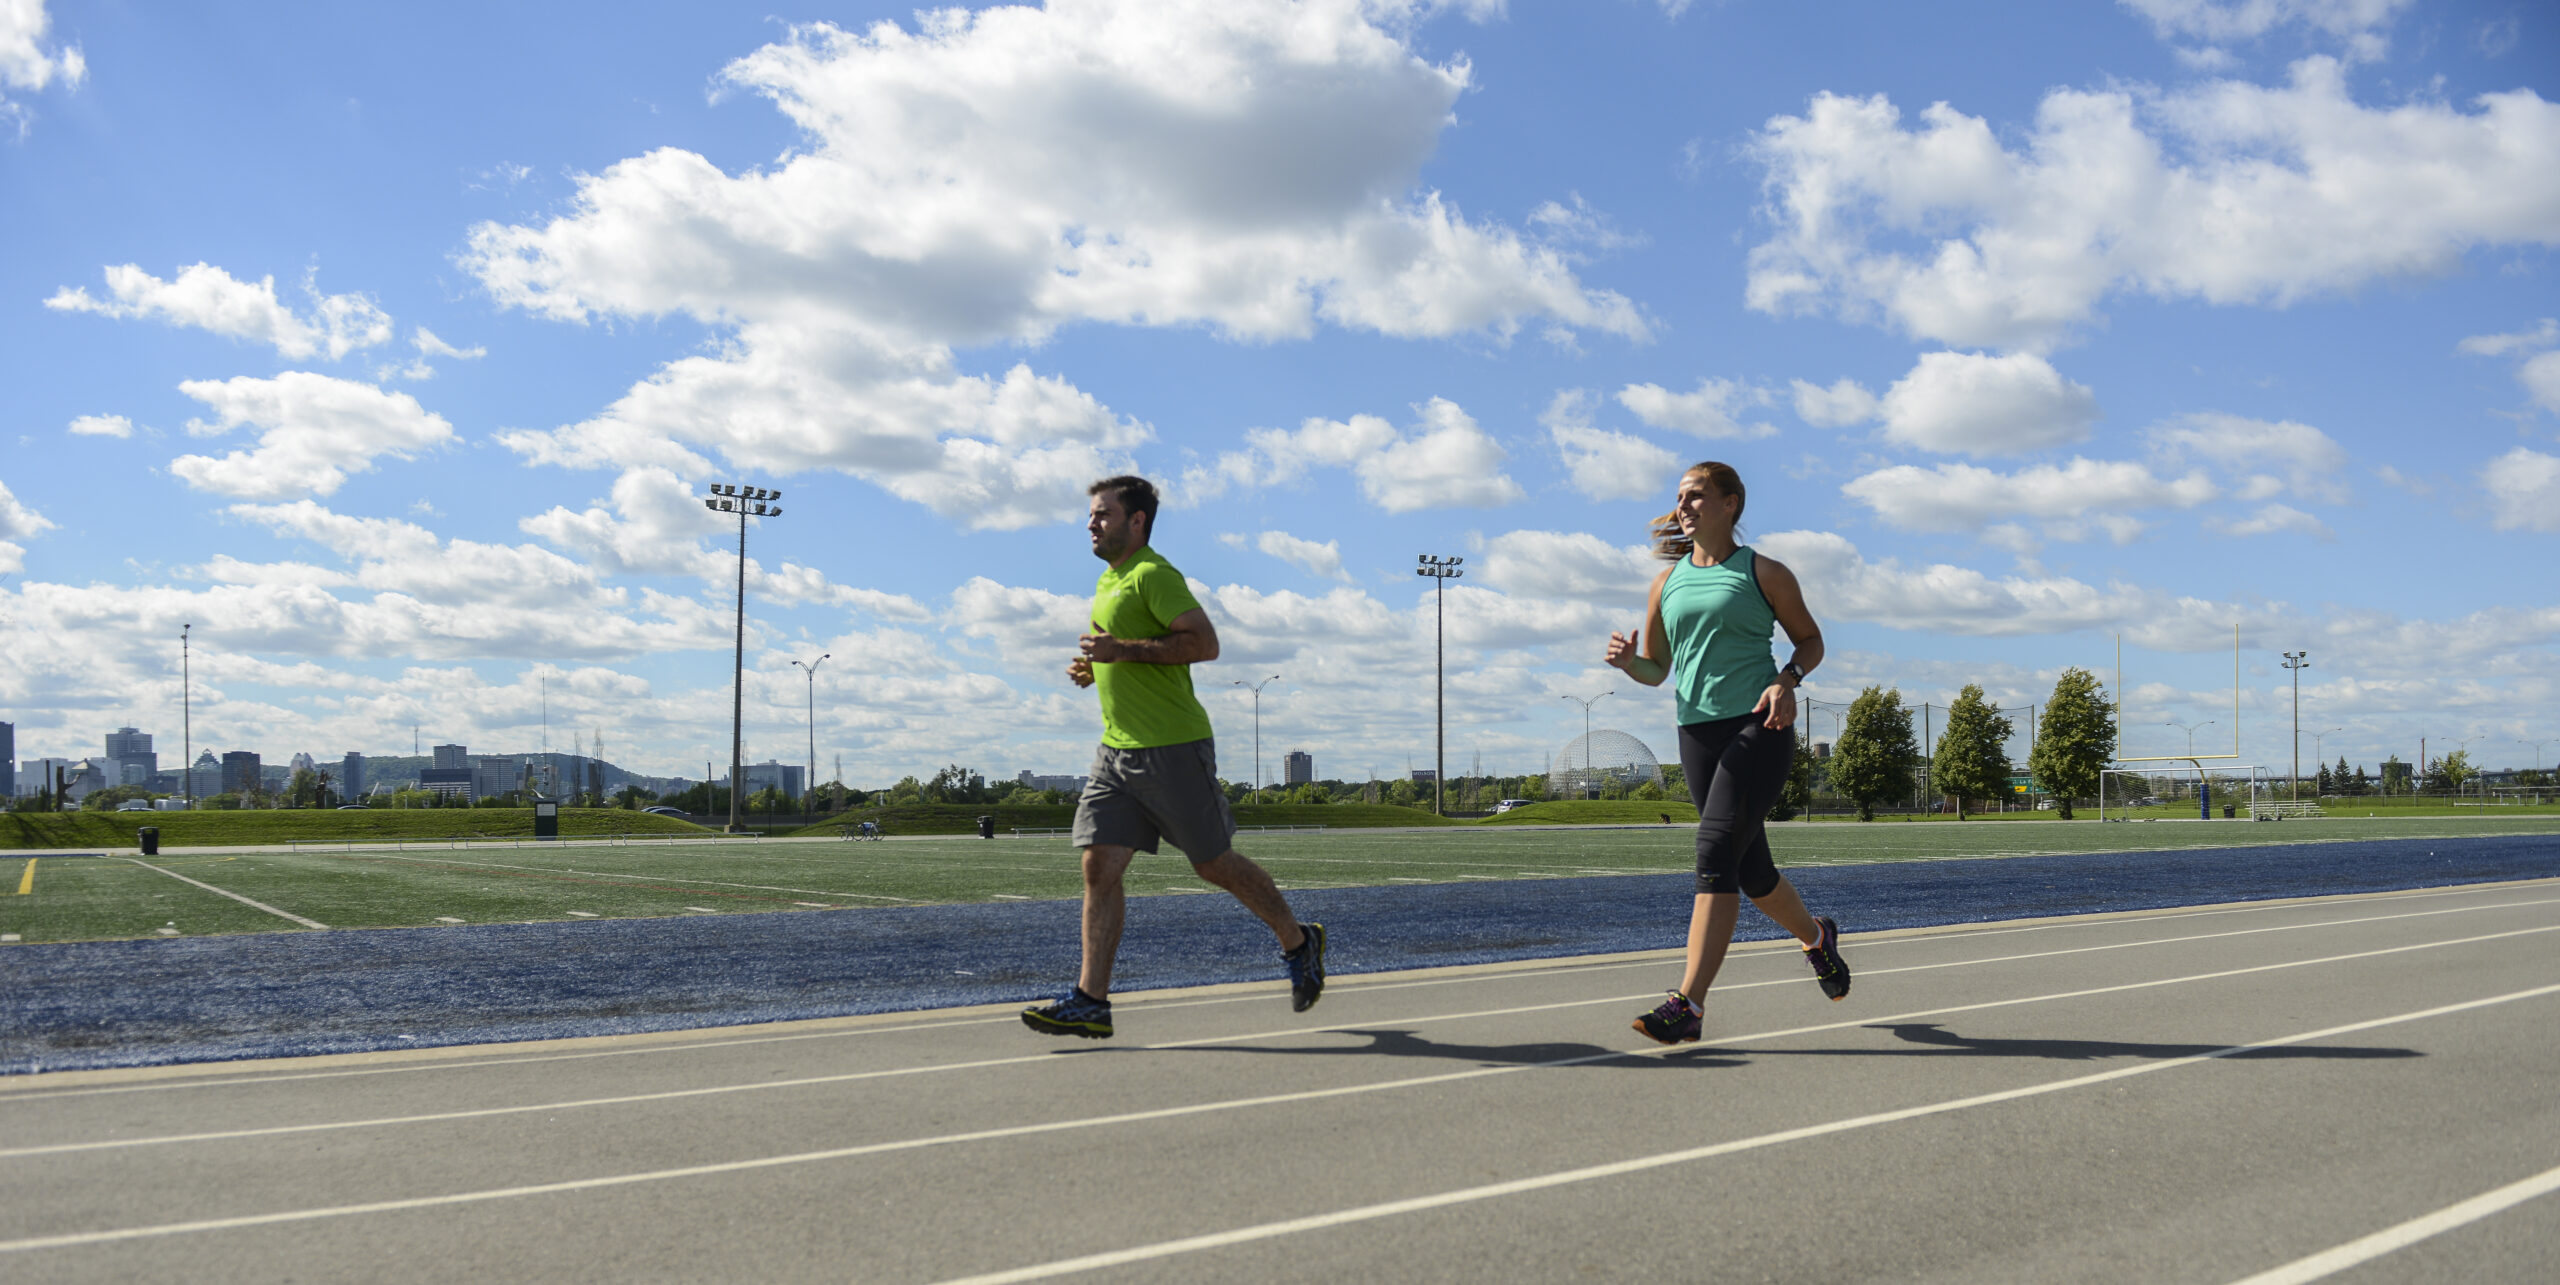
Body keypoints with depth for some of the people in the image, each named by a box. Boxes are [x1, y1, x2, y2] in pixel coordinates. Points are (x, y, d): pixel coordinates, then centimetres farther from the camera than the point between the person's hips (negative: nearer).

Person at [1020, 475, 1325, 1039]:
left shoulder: (1153, 574, -11)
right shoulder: (1109, 581, 17)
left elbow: (1204, 642, -21)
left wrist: (1122, 650, -23)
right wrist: (1093, 668, 11)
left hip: (1172, 748, -8)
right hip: (1117, 751, 8)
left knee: (1214, 863, 3)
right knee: (1099, 866, -2)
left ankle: (1298, 942, 24)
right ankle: (1091, 1001, -1)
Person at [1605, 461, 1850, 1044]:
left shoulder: (1765, 573, 2)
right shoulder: (1667, 581, 13)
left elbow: (1810, 639, 11)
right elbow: (1657, 670, 16)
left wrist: (1787, 680, -9)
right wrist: (1630, 661, -7)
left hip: (1760, 727, -5)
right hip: (1698, 732, 5)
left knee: (1716, 854, -17)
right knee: (1751, 871, 12)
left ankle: (1687, 1005, -17)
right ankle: (1816, 936, 43)